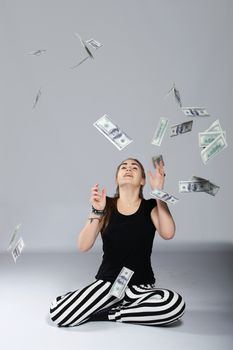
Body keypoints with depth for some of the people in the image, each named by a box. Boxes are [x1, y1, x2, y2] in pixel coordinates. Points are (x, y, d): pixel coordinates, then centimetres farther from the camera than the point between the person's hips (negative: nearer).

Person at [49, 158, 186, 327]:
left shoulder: (150, 207, 0)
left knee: (176, 304, -32)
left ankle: (105, 313, -10)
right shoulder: (107, 205, -1)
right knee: (59, 313, -24)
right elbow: (83, 246, -11)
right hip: (107, 282, 0)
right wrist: (97, 212, -23)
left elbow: (168, 234, -22)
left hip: (141, 286, 1)